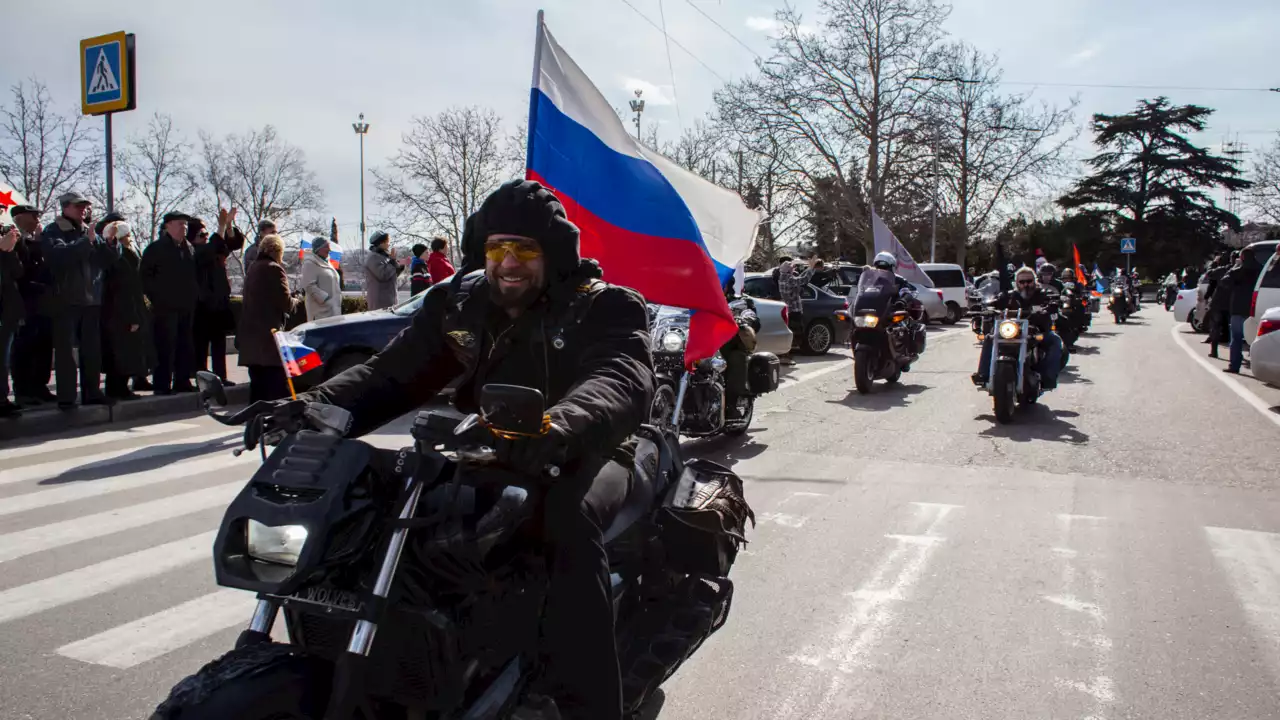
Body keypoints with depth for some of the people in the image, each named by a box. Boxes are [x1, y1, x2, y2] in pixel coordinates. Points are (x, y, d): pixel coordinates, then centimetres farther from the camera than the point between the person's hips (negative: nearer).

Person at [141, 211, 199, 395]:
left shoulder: (189, 248, 17)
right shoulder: (156, 248, -3)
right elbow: (144, 275, -5)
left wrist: (195, 294, 12)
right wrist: (156, 296, -9)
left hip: (187, 306, 6)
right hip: (165, 307, -6)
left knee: (185, 347, 9)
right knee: (165, 348, -6)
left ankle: (182, 381, 17)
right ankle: (162, 385, -2)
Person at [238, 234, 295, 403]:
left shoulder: (252, 268, 15)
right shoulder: (274, 269, -10)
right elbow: (285, 302, -14)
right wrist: (293, 302, 7)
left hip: (250, 333, 8)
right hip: (269, 332, -8)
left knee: (257, 381, 12)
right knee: (277, 384, -6)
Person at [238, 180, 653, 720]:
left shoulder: (602, 306, -8)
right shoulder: (458, 305, 8)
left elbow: (623, 379, -28)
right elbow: (395, 372, 1)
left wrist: (560, 424, -51)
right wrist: (316, 403, -20)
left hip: (583, 455, -5)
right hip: (487, 455, 5)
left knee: (569, 515, -39)